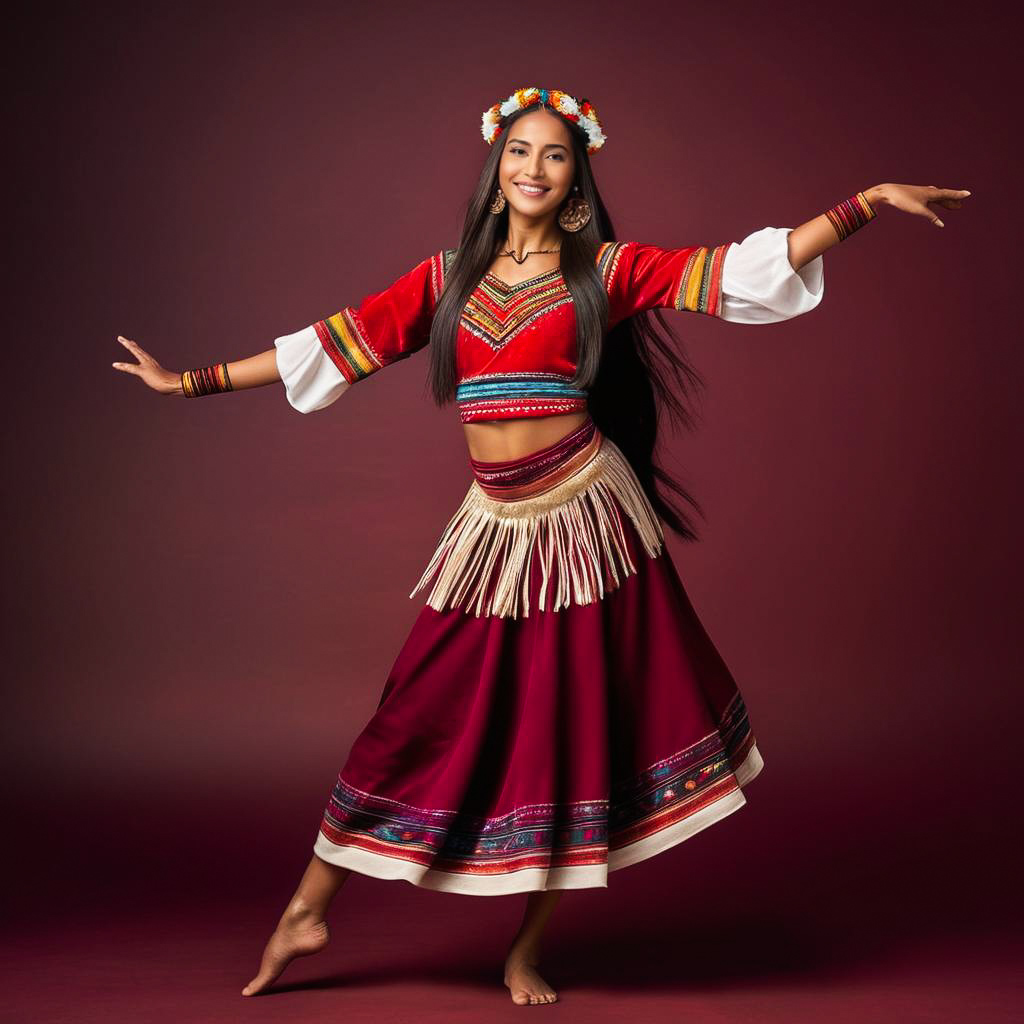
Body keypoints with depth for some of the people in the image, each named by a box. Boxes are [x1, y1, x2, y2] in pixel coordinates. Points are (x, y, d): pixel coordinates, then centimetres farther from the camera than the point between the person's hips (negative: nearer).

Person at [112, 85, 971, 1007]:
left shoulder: (605, 270, 2)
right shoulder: (449, 276, 10)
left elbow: (743, 271, -4)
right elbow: (332, 346, 10)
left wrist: (869, 202, -12)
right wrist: (191, 382, 10)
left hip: (582, 517, -1)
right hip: (495, 526, 2)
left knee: (573, 725, 3)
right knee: (419, 720, 3)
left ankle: (525, 951, 19)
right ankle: (307, 913, 16)